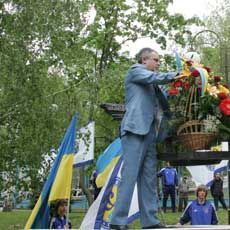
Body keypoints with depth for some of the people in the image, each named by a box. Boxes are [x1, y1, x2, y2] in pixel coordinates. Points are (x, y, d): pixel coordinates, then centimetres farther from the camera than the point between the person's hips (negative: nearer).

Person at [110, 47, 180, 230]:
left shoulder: (152, 85, 29)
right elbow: (153, 77, -11)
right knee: (130, 174, -14)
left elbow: (162, 104, 24)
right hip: (136, 129, -8)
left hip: (150, 132, 9)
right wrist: (173, 76, -13)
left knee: (149, 178, 4)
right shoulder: (135, 71, 7)